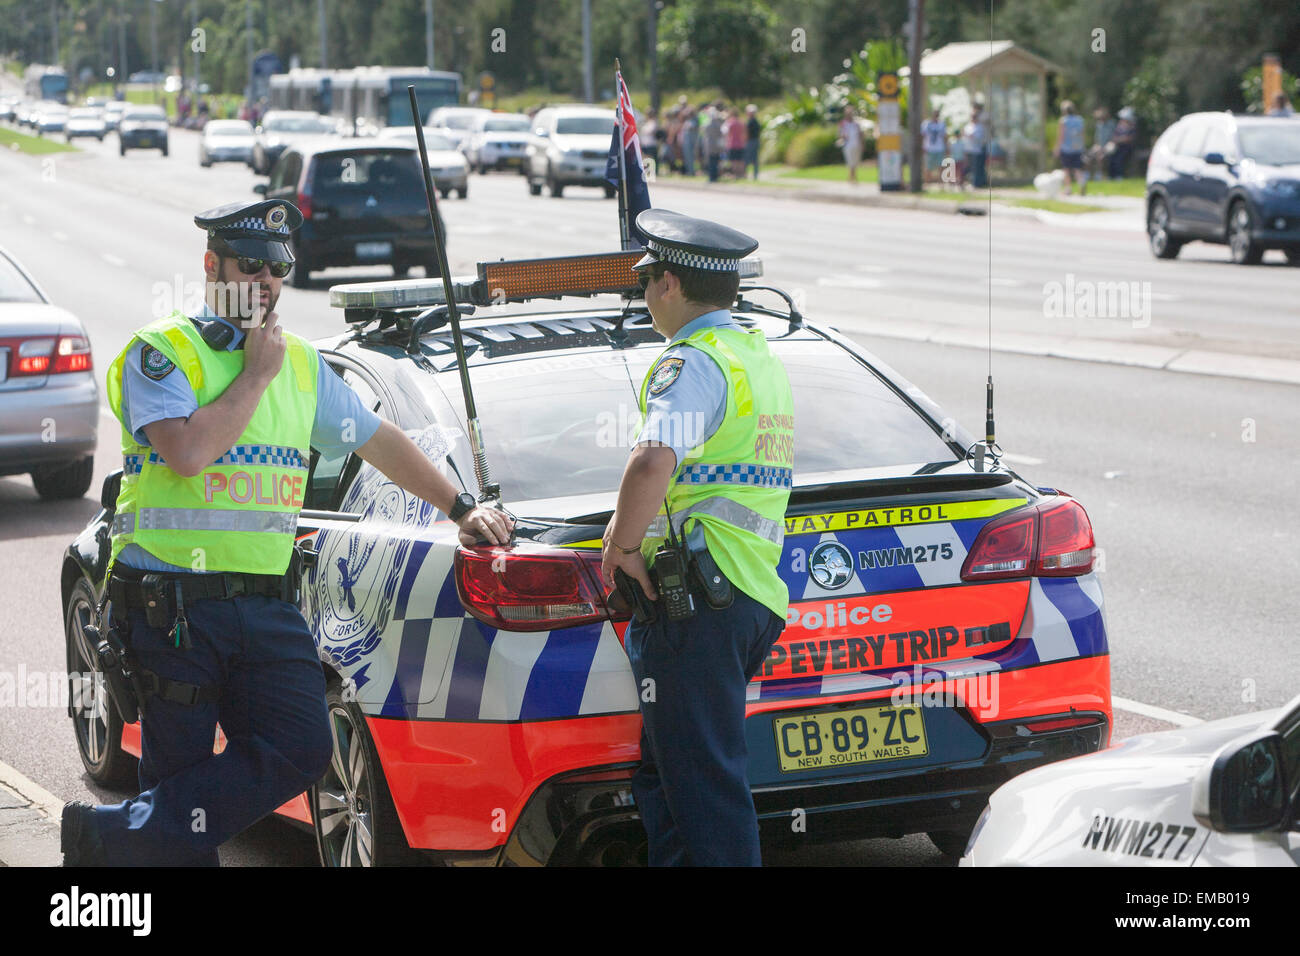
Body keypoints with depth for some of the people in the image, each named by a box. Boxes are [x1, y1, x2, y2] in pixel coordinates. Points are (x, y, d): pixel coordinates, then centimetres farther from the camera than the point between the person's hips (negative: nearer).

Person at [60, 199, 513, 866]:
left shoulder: (301, 363, 17)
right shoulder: (162, 351, -2)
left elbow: (379, 441, 26)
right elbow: (187, 451, -19)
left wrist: (461, 507, 22)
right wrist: (256, 374, -8)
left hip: (268, 607, 5)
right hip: (175, 604, -5)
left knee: (300, 749, -12)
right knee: (180, 771, -5)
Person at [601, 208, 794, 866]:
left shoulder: (693, 363, -12)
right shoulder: (761, 357, 20)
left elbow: (653, 462, -31)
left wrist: (623, 546, -17)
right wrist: (634, 527, 28)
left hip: (694, 598, -10)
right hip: (754, 592, 10)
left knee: (700, 777, -7)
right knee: (662, 768, 17)